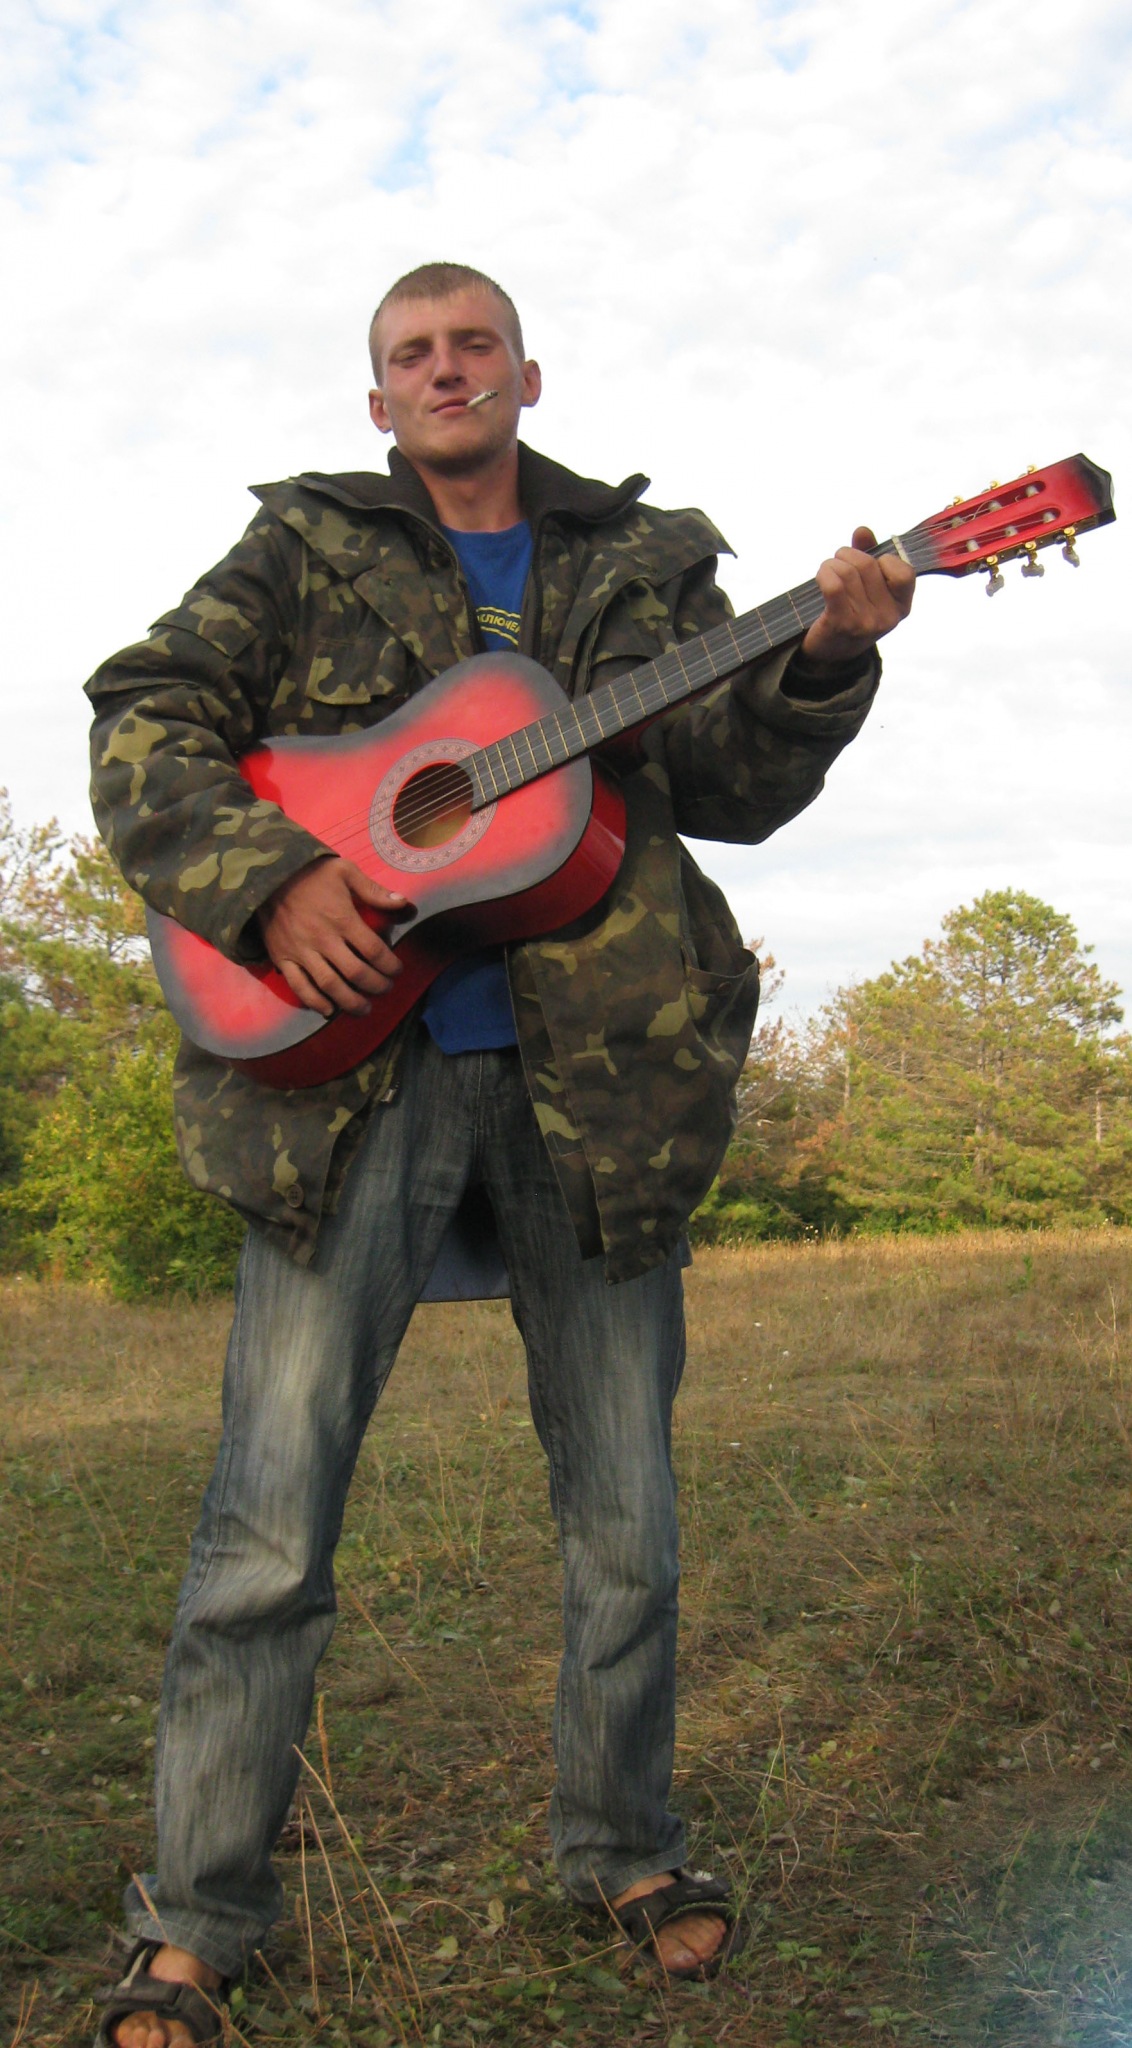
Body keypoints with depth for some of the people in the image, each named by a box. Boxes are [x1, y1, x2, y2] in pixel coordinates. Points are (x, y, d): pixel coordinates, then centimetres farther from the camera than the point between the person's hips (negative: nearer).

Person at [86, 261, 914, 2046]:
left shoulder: (641, 562, 17)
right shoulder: (308, 549, 12)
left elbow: (734, 788, 8)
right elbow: (144, 724, 3)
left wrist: (825, 658, -11)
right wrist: (266, 877, -14)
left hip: (598, 1065, 2)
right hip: (352, 1055, -2)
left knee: (626, 1515, 9)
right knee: (271, 1515, -4)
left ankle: (623, 1851, 30)